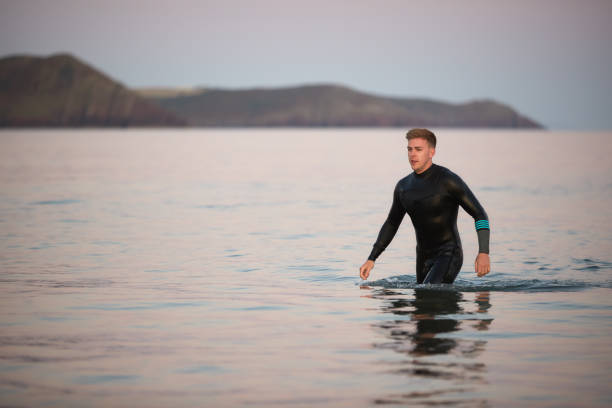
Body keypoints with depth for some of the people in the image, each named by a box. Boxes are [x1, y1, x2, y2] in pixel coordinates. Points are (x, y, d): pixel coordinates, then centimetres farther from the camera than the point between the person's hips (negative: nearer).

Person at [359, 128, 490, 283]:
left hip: (449, 254, -7)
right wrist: (371, 259, 12)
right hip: (424, 259, 7)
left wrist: (484, 253, -25)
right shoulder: (403, 186, 7)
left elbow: (480, 215, -12)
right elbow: (391, 224, 19)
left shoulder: (448, 180, -13)